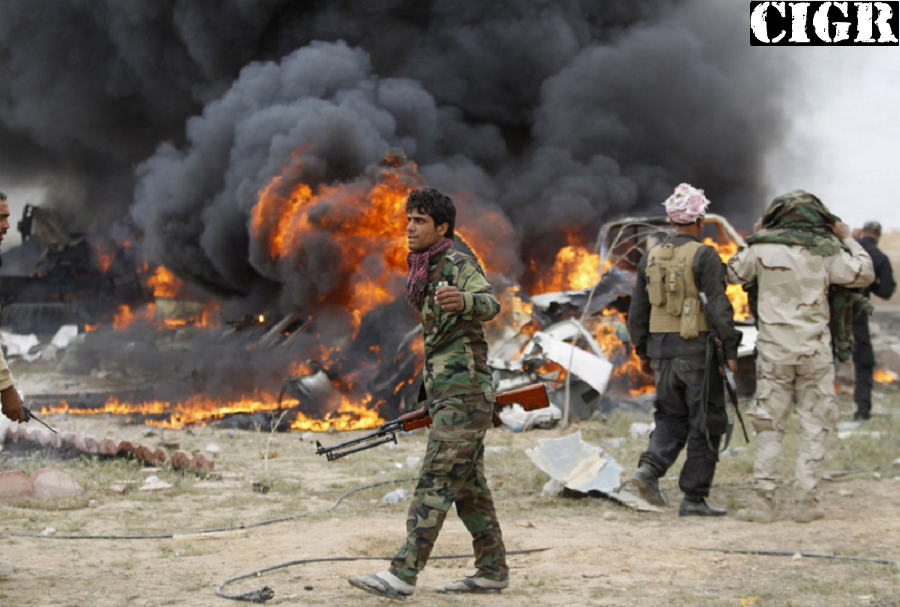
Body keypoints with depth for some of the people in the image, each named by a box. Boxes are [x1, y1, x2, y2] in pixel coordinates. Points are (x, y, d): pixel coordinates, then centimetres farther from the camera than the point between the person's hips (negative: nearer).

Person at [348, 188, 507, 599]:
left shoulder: (460, 265, -10)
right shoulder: (425, 274, 18)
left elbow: (489, 303, -31)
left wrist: (462, 301, -53)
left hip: (464, 395, -10)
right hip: (443, 395, 10)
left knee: (435, 481, -13)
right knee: (468, 485, 12)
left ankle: (403, 574, -17)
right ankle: (492, 572, 18)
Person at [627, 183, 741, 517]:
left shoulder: (652, 257, 8)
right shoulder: (704, 256, -10)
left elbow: (638, 310, 12)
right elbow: (717, 305, -17)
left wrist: (643, 352, 20)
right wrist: (731, 350, -12)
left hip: (662, 349, 6)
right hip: (697, 349, -5)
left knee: (672, 417, 18)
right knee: (706, 423, 4)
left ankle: (649, 468, -6)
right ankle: (694, 498, 3)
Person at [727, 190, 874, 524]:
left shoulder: (762, 249, -2)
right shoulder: (825, 251, -4)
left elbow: (734, 273, 14)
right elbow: (864, 274, 7)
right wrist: (848, 240, 17)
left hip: (774, 349, 1)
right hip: (814, 349, -1)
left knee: (769, 426, 7)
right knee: (814, 425, 7)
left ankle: (764, 500, 3)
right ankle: (805, 501, 4)